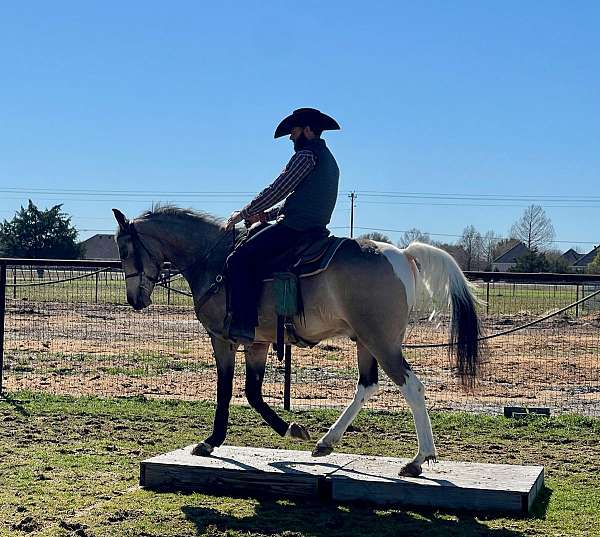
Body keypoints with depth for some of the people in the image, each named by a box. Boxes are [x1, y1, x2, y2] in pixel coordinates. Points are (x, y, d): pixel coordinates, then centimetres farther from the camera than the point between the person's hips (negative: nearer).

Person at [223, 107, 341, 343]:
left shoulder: (306, 155, -9)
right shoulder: (328, 160, 24)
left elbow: (276, 191, -11)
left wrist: (243, 214, -1)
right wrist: (265, 215, 21)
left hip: (294, 227, -11)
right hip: (314, 229, 11)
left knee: (239, 259, -15)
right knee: (253, 256, 25)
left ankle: (243, 324, -23)